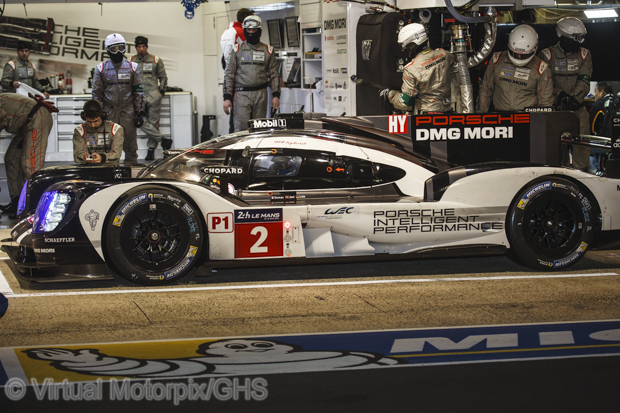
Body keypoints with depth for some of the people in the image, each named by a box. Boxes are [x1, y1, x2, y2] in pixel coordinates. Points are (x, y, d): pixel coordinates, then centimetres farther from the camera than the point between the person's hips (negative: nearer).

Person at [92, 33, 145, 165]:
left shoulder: (132, 67, 9)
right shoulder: (101, 69, 8)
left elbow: (139, 92, 9)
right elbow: (96, 93, 9)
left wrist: (140, 113, 2)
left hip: (128, 113, 0)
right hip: (108, 112, 0)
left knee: (130, 144, 0)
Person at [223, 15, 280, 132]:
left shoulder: (267, 51, 10)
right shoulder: (237, 50, 7)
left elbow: (274, 74, 11)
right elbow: (229, 74, 6)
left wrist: (276, 95, 0)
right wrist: (227, 97, -2)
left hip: (261, 94, 1)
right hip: (242, 94, -1)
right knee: (241, 128, -10)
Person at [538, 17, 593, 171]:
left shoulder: (584, 55, 10)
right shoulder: (547, 55, 3)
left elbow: (584, 82, -1)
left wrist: (573, 98, -18)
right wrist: (559, 95, -16)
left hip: (578, 109, 2)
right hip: (555, 109, -2)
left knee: (581, 146, -3)